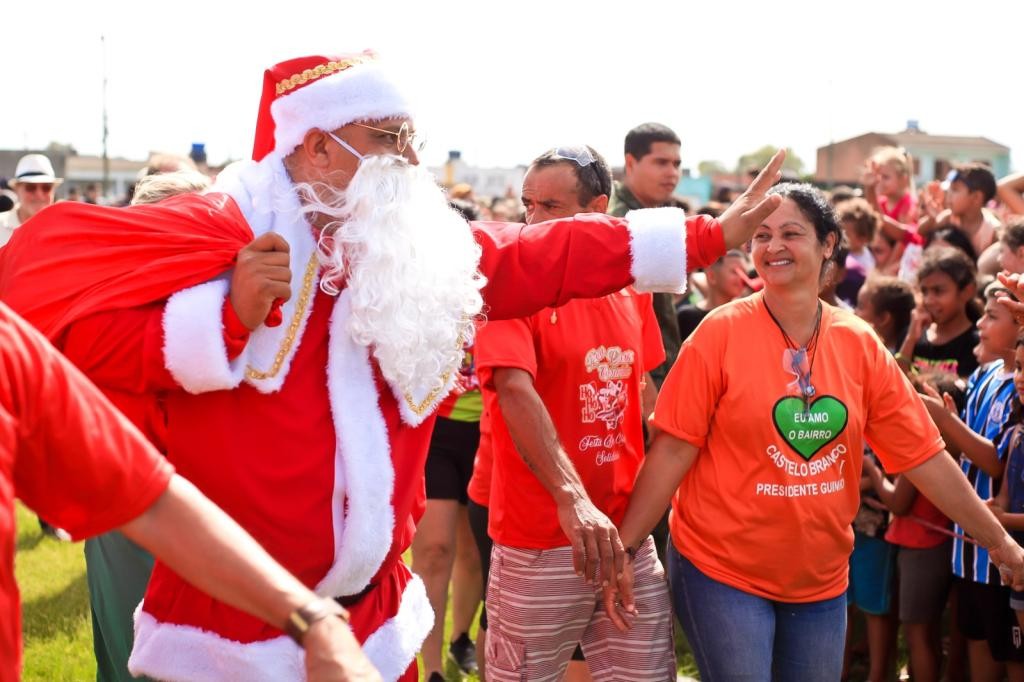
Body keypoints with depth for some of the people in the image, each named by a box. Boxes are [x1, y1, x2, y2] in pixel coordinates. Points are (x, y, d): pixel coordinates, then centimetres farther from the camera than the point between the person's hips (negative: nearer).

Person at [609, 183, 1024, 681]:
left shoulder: (861, 346, -1)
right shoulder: (722, 332, -11)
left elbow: (925, 456, 4)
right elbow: (673, 450, -11)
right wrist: (621, 547, -16)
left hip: (821, 582, 4)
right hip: (721, 572, -4)